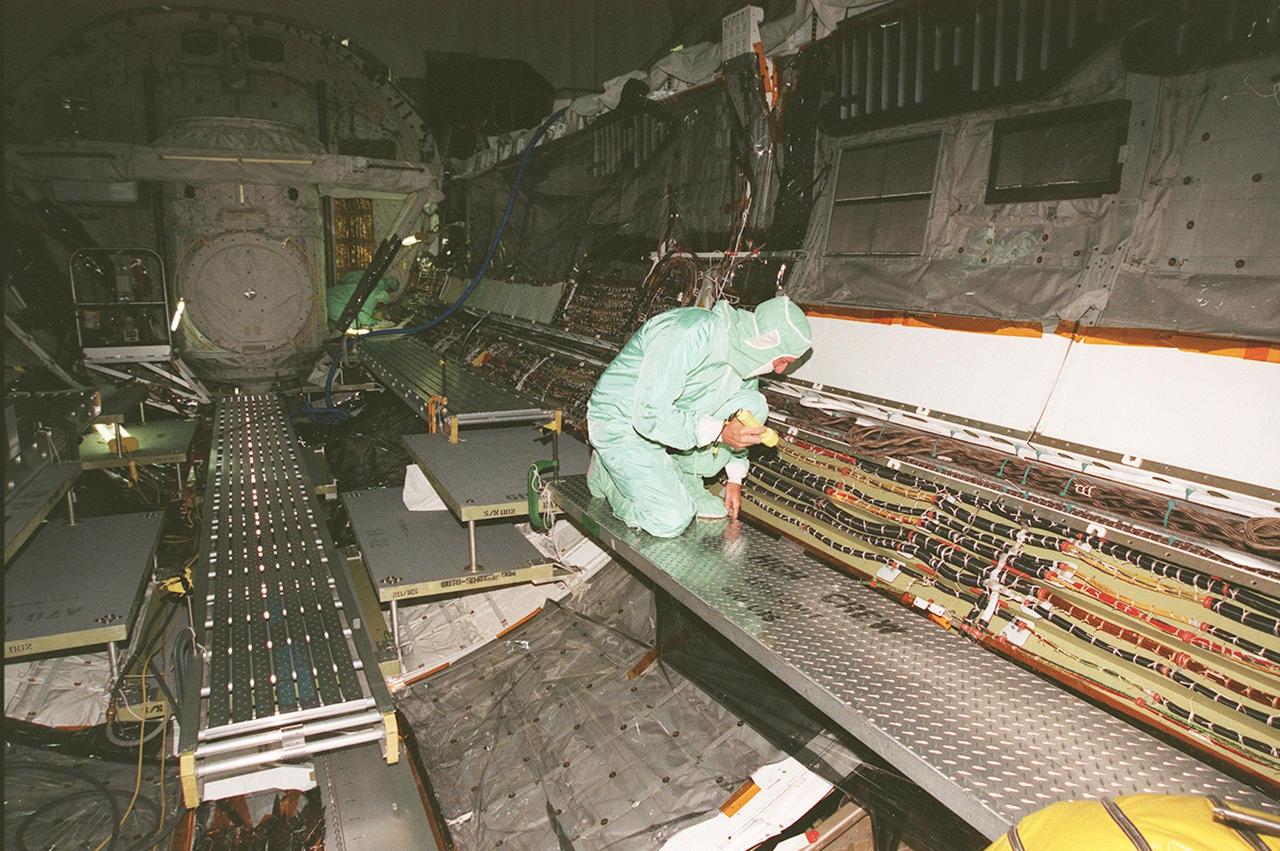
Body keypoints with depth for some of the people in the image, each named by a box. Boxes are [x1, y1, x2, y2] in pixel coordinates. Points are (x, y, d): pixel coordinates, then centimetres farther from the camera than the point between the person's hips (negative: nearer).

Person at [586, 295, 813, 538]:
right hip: (622, 423, -7)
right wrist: (719, 431, -34)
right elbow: (649, 416, -32)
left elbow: (739, 426, 13)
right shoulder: (689, 335, -30)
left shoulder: (745, 349, -4)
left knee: (753, 405, -11)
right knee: (672, 521, -21)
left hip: (672, 415, 8)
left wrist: (735, 478, 10)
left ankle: (687, 482, 1)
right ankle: (607, 473, 5)